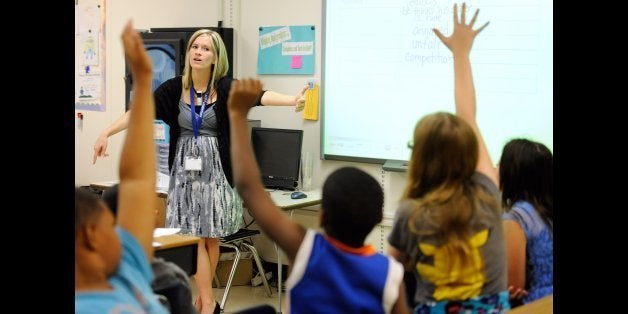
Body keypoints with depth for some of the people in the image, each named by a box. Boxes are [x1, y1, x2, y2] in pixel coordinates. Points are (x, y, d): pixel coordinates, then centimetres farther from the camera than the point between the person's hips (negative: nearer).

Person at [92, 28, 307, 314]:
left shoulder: (225, 87, -6)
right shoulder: (174, 87, 0)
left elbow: (258, 95, -22)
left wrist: (294, 100, -39)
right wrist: (105, 133, -10)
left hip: (215, 169, -1)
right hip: (186, 170, 1)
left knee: (212, 238, 6)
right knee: (195, 237, -3)